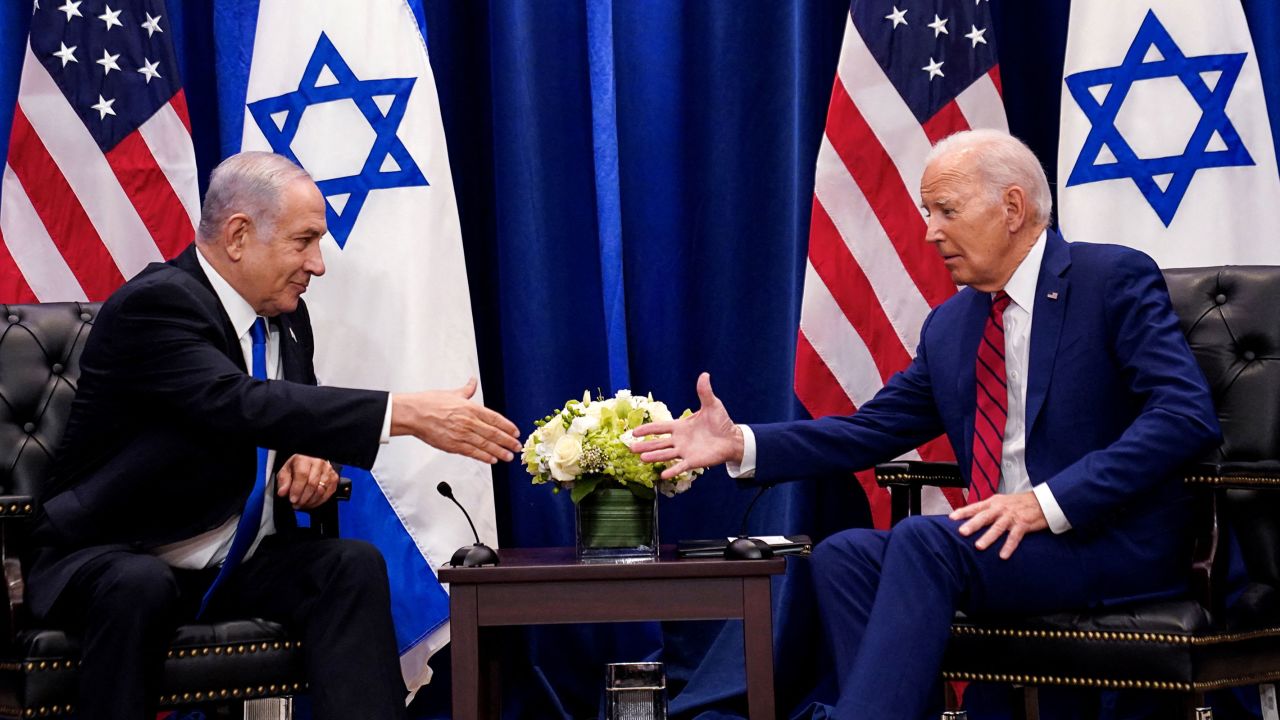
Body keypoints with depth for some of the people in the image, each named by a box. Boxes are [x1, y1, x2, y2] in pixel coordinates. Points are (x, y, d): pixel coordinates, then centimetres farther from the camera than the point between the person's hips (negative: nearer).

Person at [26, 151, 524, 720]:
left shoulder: (286, 317, 6)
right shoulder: (154, 304, -19)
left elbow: (293, 413, 20)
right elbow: (240, 404, -34)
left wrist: (311, 456, -8)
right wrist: (405, 414, -40)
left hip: (239, 562, 7)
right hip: (116, 560, -6)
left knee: (353, 564, -19)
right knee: (139, 588, -38)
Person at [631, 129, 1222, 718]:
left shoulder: (1116, 280, -7)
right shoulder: (949, 326, 14)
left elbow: (1187, 414, -18)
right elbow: (872, 429, 15)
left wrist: (1050, 501, -25)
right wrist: (741, 444, 0)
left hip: (1118, 543, -7)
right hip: (1007, 542, 7)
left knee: (923, 541, -28)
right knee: (844, 556, -14)